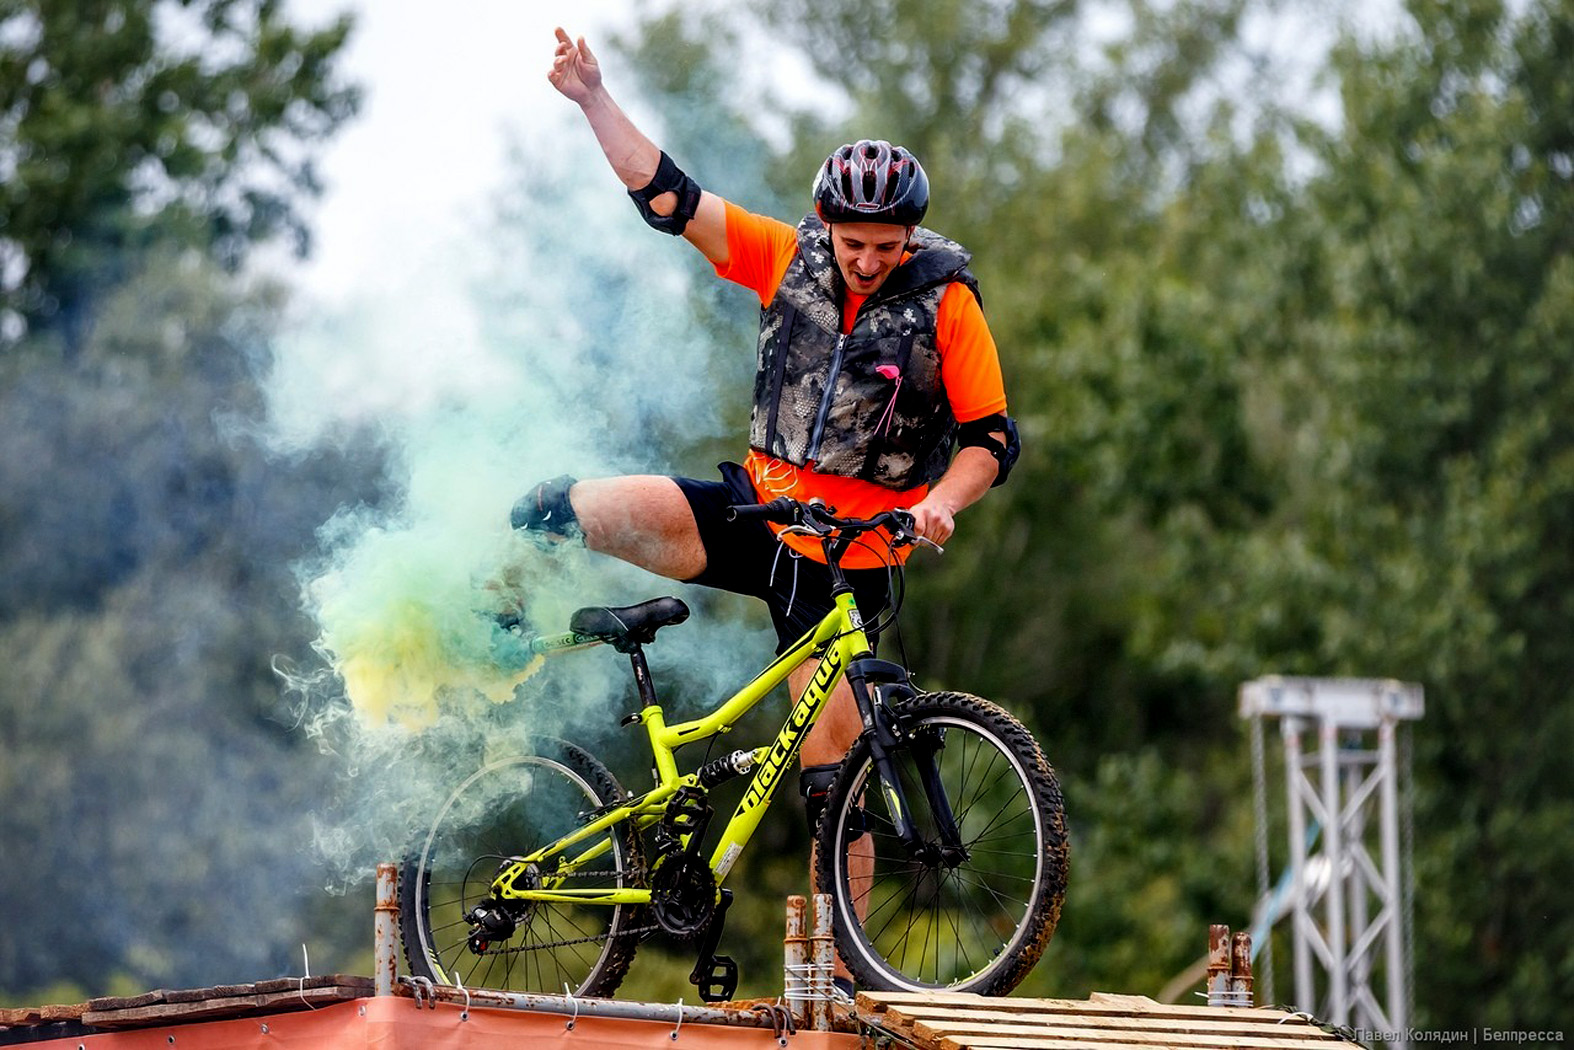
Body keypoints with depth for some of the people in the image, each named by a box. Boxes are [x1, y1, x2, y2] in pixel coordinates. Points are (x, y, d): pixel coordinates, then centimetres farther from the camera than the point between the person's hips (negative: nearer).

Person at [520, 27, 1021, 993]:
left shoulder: (946, 303, -7)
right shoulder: (790, 259, 1)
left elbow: (992, 438, -7)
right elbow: (669, 196, 1)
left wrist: (940, 503, -26)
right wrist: (594, 96, -6)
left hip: (849, 548, -2)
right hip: (759, 503, 3)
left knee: (833, 755, -7)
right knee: (597, 508, -25)